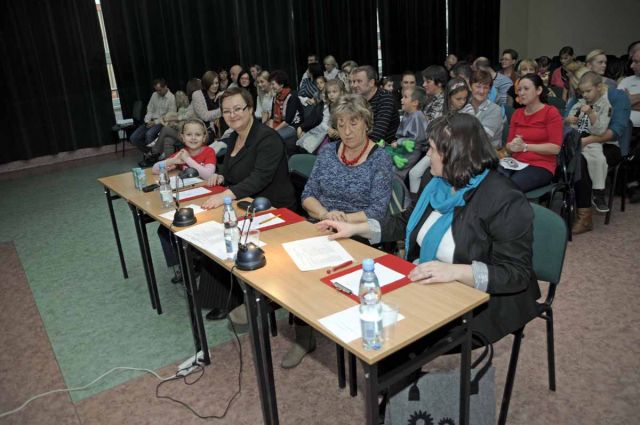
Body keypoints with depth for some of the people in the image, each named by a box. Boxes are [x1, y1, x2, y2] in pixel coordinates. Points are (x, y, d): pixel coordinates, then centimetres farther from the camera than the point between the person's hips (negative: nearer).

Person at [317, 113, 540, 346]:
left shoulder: (506, 202, -21)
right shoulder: (439, 184, 3)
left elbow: (517, 274, -22)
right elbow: (406, 221, 15)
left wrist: (455, 271, -35)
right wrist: (354, 228, 8)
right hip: (429, 287, 7)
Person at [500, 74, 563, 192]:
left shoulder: (551, 112, 0)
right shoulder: (517, 114, 17)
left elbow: (555, 148, -8)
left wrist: (525, 146, -14)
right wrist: (513, 146, -10)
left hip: (541, 166, -4)